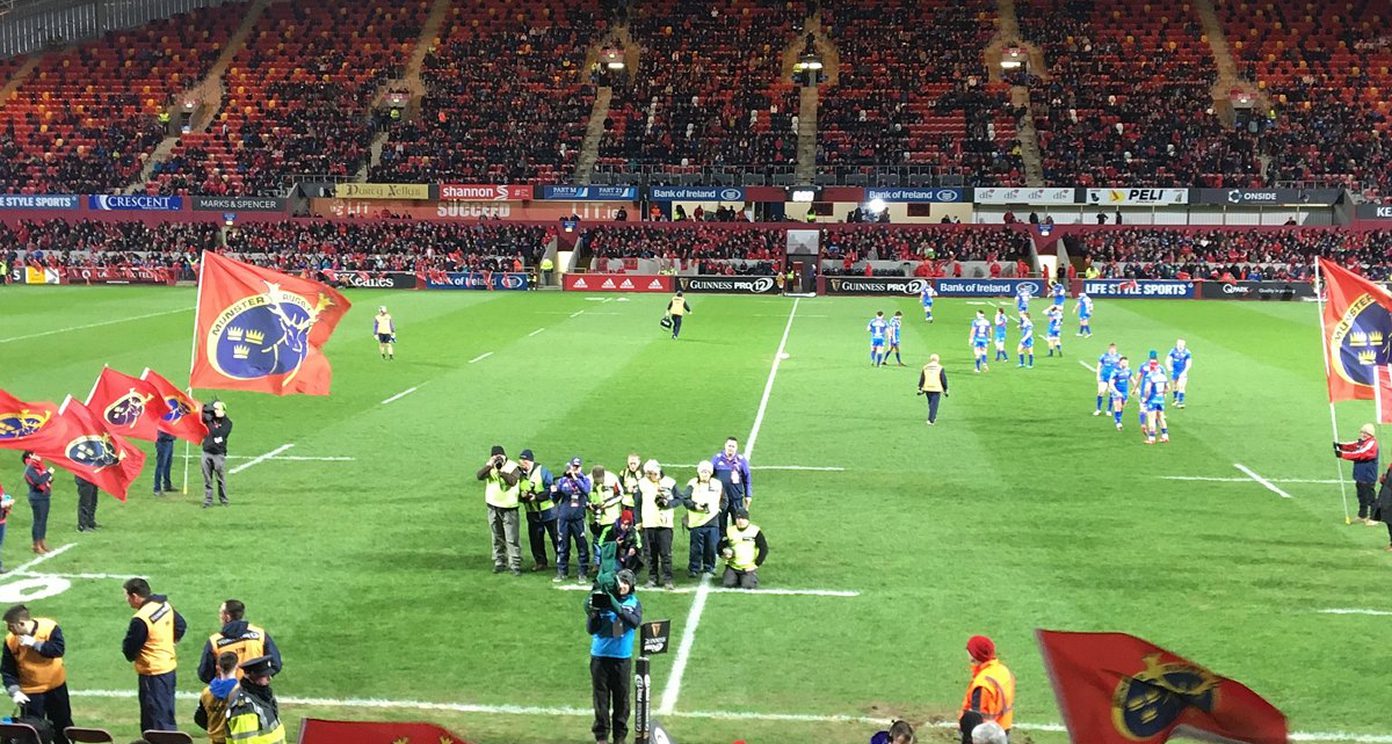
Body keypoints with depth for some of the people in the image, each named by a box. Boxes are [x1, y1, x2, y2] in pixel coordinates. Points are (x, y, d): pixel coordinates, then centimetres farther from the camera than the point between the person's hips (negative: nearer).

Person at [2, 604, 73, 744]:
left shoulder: (49, 627, -19)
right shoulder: (11, 640, -13)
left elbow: (58, 649, -30)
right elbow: (7, 670, -7)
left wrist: (34, 643, -31)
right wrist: (14, 691, -20)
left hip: (56, 686, 0)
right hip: (30, 692, 0)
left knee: (62, 722, 17)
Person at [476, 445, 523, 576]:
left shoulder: (513, 467, -8)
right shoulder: (489, 465, 3)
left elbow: (512, 481, -25)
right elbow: (479, 476, -13)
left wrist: (501, 471, -32)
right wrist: (490, 466, -24)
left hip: (509, 507, -4)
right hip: (493, 507, 4)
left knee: (512, 538, -7)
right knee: (497, 538, 13)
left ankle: (515, 565, -4)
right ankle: (499, 562, 22)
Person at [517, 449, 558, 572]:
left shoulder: (542, 471, -13)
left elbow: (551, 489, -14)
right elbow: (516, 492, 9)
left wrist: (537, 496, -21)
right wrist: (522, 495, -14)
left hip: (547, 511, -5)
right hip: (532, 513, 5)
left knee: (555, 537, 3)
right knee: (535, 538, 8)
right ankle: (541, 562, 21)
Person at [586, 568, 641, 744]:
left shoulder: (634, 603, 3)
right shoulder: (603, 600, -1)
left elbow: (636, 622, -17)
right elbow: (591, 630, -3)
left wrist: (618, 609, -28)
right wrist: (592, 613, -21)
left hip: (623, 658, 1)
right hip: (600, 656, -1)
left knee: (622, 697, 5)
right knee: (601, 698, 3)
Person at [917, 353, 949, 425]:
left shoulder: (925, 367, 4)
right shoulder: (940, 368, -5)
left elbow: (921, 379, 5)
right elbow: (944, 380, -4)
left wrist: (920, 389, 9)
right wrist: (945, 390, 5)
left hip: (927, 389, 4)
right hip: (937, 389, -4)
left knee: (931, 404, 20)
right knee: (934, 405, -2)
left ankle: (933, 418, 34)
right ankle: (931, 420, -11)